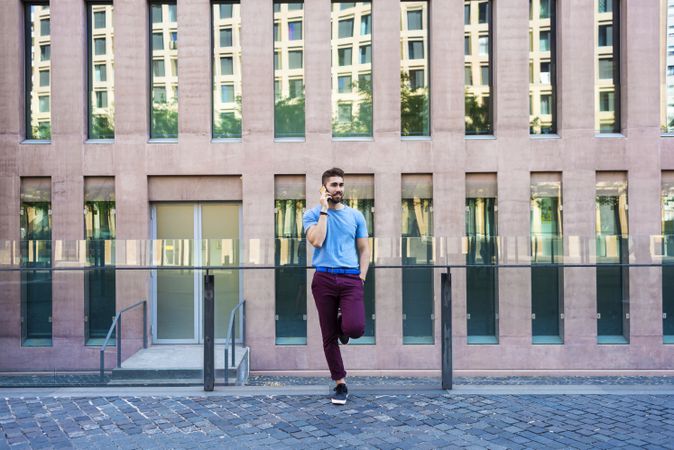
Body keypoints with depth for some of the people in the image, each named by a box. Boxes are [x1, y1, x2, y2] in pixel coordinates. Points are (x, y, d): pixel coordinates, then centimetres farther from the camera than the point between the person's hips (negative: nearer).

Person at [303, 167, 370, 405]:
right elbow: (316, 241, -13)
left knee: (355, 329, -18)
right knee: (329, 336, 4)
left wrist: (361, 278, 2)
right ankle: (340, 384, 19)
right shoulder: (313, 214, 5)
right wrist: (324, 211, -8)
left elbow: (364, 249, 13)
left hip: (351, 279, 1)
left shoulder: (355, 215, 11)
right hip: (324, 279, -1)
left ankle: (343, 324, 20)